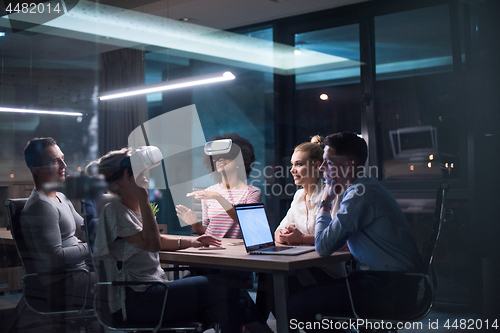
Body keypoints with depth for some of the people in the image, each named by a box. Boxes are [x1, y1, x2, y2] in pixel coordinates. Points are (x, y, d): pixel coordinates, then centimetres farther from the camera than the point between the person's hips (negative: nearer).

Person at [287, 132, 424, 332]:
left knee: (297, 305, -14)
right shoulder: (366, 187, 15)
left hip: (390, 291, -11)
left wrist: (325, 202, -5)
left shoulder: (360, 195, -18)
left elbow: (323, 247, -16)